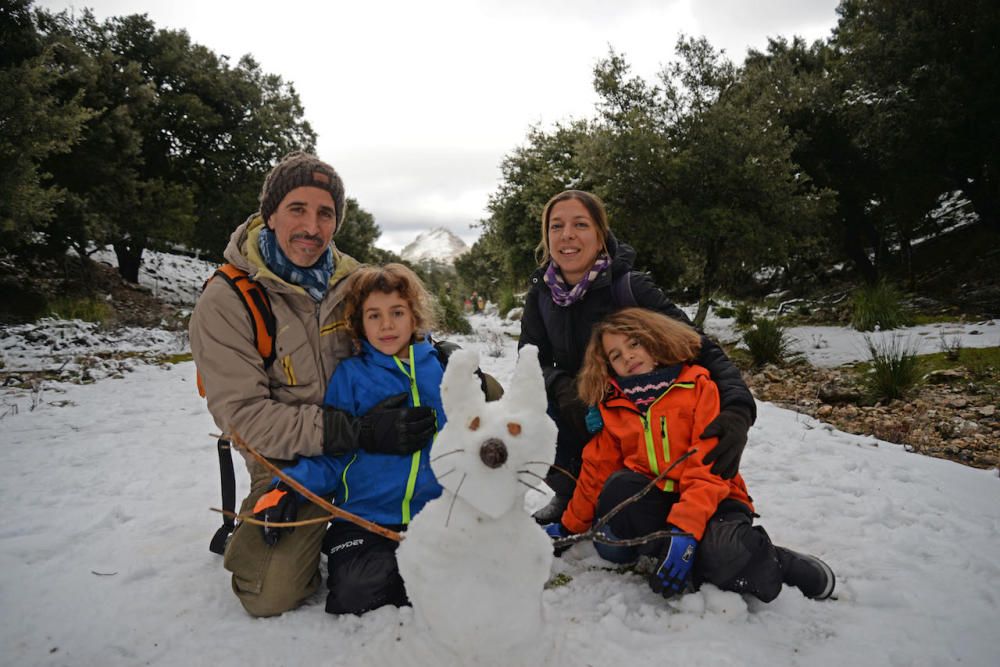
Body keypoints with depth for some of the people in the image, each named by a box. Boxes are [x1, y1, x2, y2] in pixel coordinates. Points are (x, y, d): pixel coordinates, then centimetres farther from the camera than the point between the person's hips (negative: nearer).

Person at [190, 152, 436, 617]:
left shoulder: (348, 277, -3)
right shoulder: (224, 303, -17)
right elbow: (242, 415, -22)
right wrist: (357, 432, -31)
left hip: (367, 446, 5)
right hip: (291, 464, -4)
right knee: (271, 597, -18)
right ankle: (250, 529, 19)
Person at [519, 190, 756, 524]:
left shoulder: (632, 288, -24)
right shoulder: (541, 294, -10)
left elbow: (702, 349, -28)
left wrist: (738, 410, -46)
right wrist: (561, 387, -33)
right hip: (577, 418, 3)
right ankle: (569, 493, 1)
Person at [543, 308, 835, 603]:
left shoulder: (698, 386, -8)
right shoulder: (613, 407, 5)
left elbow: (709, 468, -17)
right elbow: (597, 471, 12)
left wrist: (684, 530, -28)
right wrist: (569, 526, 15)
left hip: (711, 501, -3)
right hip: (654, 500, 3)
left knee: (722, 558, -34)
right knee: (620, 485, -28)